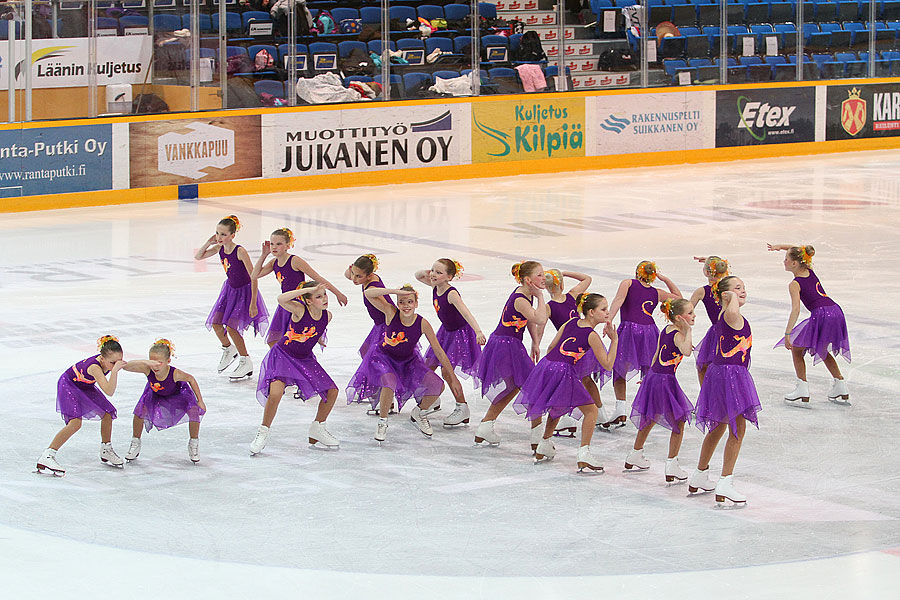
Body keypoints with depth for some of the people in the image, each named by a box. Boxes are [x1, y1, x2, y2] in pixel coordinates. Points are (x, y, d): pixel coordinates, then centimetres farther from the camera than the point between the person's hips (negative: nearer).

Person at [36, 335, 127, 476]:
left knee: (107, 414, 5)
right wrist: (114, 370, -56)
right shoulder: (94, 367, -41)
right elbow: (109, 391, -51)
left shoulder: (107, 360, -18)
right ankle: (46, 457, -23)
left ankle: (106, 451, 29)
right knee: (75, 422, -24)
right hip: (68, 385, -8)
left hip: (85, 387, 8)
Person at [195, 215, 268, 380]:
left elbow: (253, 276, -25)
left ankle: (246, 362, 2)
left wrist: (253, 302, -24)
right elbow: (198, 257, 4)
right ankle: (229, 349, 31)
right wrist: (208, 243, -14)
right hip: (230, 289, 7)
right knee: (216, 323, 3)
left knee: (231, 326, -13)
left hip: (244, 291, -7)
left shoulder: (240, 251, -28)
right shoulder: (219, 248, -8)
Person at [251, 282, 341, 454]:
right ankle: (263, 433, -5)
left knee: (332, 391, 1)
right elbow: (281, 299, -44)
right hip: (283, 355, -6)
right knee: (275, 393, -27)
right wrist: (308, 289, -44)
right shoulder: (300, 310, -23)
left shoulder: (327, 316, -7)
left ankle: (317, 428, 24)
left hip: (306, 359, 6)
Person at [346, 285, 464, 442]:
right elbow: (369, 293, -35)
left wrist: (453, 378, -11)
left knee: (437, 385, -14)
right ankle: (382, 422, -10)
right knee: (390, 382, -35)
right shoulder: (391, 312, -22)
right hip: (384, 357, -3)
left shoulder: (422, 324, -19)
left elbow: (439, 352, -12)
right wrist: (396, 291, -44)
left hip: (408, 361, 3)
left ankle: (419, 414, 18)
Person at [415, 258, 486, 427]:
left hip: (460, 333, -8)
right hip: (446, 331, 8)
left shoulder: (451, 294, -30)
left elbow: (466, 313, -43)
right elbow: (418, 276, 11)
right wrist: (425, 272, -14)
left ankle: (462, 407, -1)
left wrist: (478, 332, -57)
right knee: (428, 365, 11)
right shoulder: (435, 287, -7)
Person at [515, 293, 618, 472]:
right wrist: (614, 341, -1)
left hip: (546, 366, 7)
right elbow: (607, 364, -4)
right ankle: (583, 455, -6)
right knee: (591, 410, 4)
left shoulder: (571, 323, 13)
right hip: (564, 372, -7)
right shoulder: (592, 336, -6)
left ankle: (543, 448, 38)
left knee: (558, 407, 31)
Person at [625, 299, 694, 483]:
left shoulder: (665, 330, 8)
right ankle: (671, 466, 3)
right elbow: (686, 351, -38)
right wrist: (688, 331, -29)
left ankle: (634, 456, 40)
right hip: (665, 380, -9)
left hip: (653, 375, 9)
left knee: (650, 419, 26)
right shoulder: (678, 334, -18)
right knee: (679, 423, 3)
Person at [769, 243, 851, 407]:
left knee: (796, 349, 10)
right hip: (837, 312, 8)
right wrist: (781, 246, 26)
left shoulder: (795, 284, -6)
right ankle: (842, 391, 27)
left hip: (821, 315, -8)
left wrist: (787, 334, -19)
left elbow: (795, 310, -17)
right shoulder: (810, 271, 14)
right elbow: (796, 250, 34)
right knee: (823, 351, 28)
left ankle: (803, 393, 3)